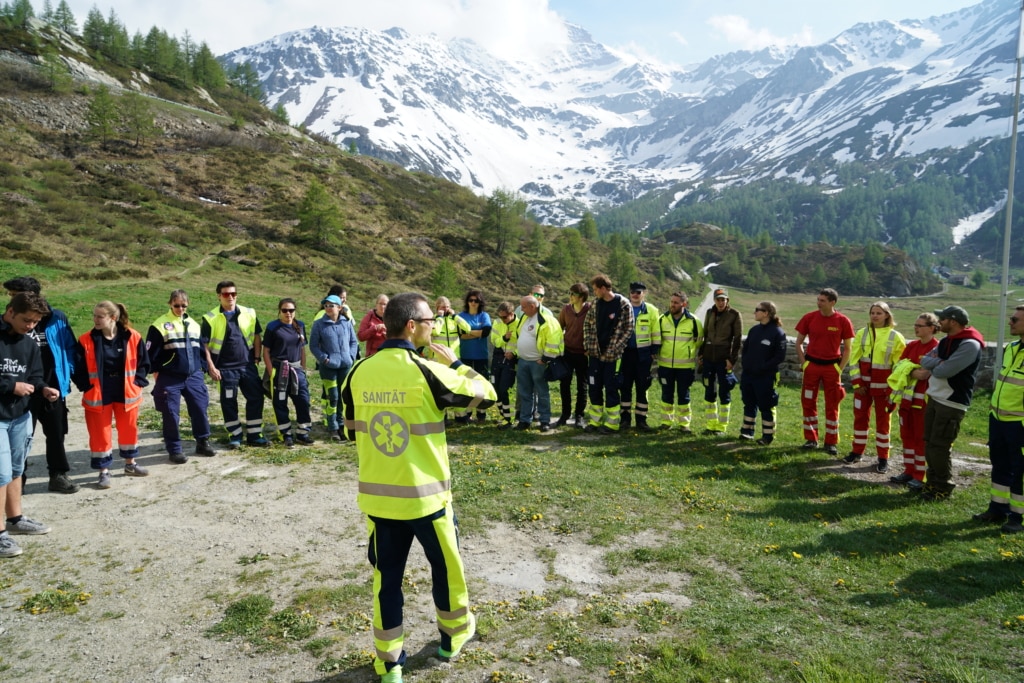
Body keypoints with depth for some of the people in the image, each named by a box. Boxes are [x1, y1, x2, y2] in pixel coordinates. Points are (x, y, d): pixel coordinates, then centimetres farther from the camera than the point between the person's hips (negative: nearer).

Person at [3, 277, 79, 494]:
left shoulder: (57, 318, -7)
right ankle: (16, 480, 22)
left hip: (53, 388, 1)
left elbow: (69, 348, 2)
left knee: (56, 434, 12)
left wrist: (65, 375, -3)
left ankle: (58, 476, 26)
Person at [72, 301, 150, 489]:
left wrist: (137, 383, -5)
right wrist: (87, 387, -9)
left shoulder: (132, 337, -8)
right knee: (100, 433, 5)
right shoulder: (86, 341, -9)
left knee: (129, 429, 15)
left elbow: (143, 362, 2)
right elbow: (78, 369, -3)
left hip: (126, 393, 1)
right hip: (98, 396, -1)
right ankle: (104, 471, 17)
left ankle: (130, 464, 34)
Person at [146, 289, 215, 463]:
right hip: (169, 379, -4)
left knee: (200, 409, 6)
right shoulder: (159, 325, -6)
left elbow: (201, 349, 18)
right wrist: (156, 372, -3)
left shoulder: (194, 325, 10)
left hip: (194, 377, 4)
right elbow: (151, 352, -4)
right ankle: (174, 450, 12)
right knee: (171, 414, 1)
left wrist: (202, 369, 13)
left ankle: (203, 443, 21)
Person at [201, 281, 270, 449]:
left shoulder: (249, 313, 4)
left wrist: (257, 357, 4)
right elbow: (205, 345, -3)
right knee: (229, 402, 5)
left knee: (256, 397, 4)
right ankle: (235, 436, 19)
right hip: (225, 368, -3)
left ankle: (254, 435, 16)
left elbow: (257, 336, 11)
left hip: (248, 365, 3)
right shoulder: (211, 318, -4)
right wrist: (211, 367, -8)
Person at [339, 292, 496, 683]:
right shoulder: (427, 372, -17)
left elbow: (353, 431, 10)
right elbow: (485, 396, -6)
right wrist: (456, 364, 6)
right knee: (446, 566, 20)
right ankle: (454, 636, 39)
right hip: (425, 495, -4)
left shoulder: (359, 373, -2)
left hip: (376, 496, 4)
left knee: (387, 576, 16)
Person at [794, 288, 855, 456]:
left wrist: (839, 369, -4)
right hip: (811, 365, 1)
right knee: (808, 403, 5)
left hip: (832, 366, -1)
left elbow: (847, 349, 2)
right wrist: (804, 363, -1)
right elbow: (799, 342, 7)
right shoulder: (809, 318, -2)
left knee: (832, 406, 5)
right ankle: (811, 439, 18)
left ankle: (831, 442, 14)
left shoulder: (843, 321, -5)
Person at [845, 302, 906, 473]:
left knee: (883, 421, 6)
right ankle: (857, 451, 22)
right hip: (863, 383, 2)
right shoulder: (862, 334, 2)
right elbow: (854, 359, 2)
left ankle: (883, 458, 14)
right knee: (860, 417, 10)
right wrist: (857, 382, -5)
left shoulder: (896, 337, -5)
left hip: (883, 386, -2)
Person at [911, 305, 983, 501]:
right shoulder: (946, 341, 13)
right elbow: (925, 360, 9)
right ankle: (933, 482, 24)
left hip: (952, 404, -9)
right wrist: (938, 363, -12)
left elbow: (945, 371, -24)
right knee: (930, 443, 13)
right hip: (934, 398, 9)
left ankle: (943, 488, 10)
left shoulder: (970, 345, -18)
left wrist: (930, 367, -3)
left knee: (940, 446, -3)